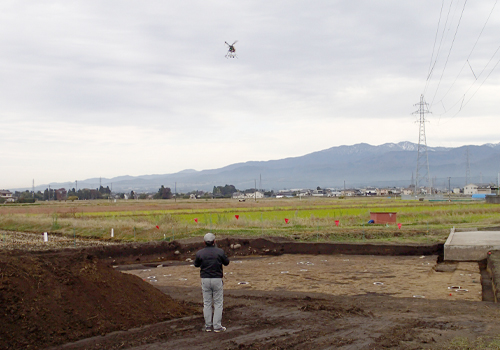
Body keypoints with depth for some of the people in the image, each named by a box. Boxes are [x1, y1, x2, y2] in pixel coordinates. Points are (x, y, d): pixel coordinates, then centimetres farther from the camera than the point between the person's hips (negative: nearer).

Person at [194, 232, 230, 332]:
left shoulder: (200, 253, -6)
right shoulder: (220, 252, -9)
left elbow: (196, 264, 10)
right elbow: (226, 262, 5)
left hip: (205, 279, 2)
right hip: (217, 279, -2)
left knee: (207, 303, 11)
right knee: (218, 303, 6)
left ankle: (208, 326, 15)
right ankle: (217, 326, 5)